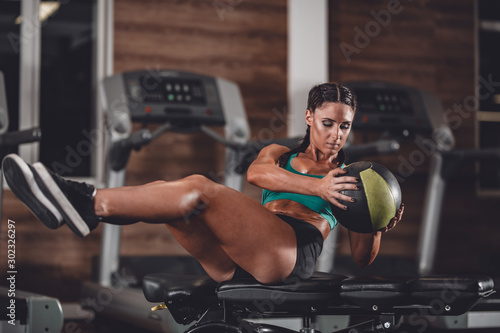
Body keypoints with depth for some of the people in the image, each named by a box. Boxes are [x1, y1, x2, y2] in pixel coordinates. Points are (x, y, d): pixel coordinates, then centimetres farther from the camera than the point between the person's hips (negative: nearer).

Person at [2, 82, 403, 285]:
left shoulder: (353, 179, 20)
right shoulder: (280, 154, 26)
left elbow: (362, 259, 18)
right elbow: (256, 173, -2)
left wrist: (378, 226, -3)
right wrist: (315, 187, -18)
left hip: (294, 256, -5)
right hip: (236, 264, 5)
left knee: (200, 188, -28)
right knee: (168, 192, -19)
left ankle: (88, 203, -39)